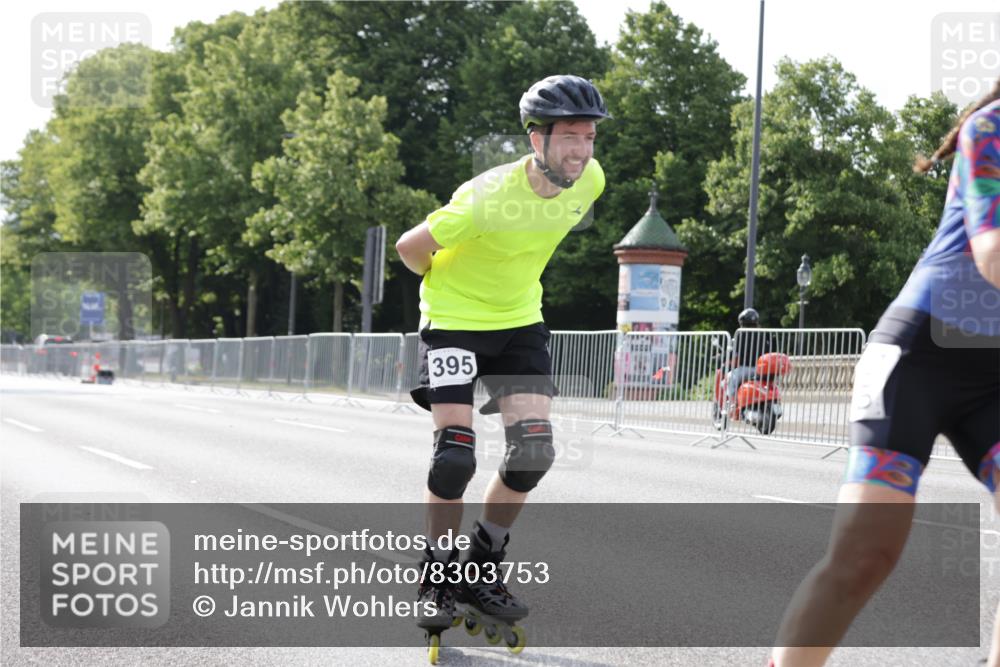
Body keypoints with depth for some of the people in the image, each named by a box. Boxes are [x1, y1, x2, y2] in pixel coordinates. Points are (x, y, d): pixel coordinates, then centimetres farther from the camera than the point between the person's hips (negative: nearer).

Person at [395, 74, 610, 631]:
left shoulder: (590, 180, -11)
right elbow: (411, 247, -16)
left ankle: (482, 569, 10)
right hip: (455, 321, -5)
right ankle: (438, 579, 8)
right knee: (456, 455, -12)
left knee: (535, 449, -8)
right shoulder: (488, 198, -30)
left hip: (520, 320, 5)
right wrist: (448, 282, 3)